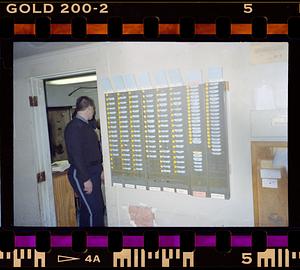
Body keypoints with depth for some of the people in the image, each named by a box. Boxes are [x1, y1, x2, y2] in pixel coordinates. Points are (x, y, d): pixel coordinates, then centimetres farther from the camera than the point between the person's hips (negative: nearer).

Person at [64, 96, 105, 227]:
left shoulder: (87, 125, 13)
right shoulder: (74, 127, -16)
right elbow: (76, 155, -20)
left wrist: (99, 169, 18)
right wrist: (85, 179, -20)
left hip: (93, 172, 9)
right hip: (81, 174, -9)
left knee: (99, 207, 14)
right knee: (93, 210, -5)